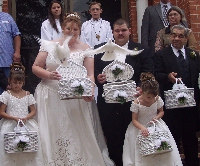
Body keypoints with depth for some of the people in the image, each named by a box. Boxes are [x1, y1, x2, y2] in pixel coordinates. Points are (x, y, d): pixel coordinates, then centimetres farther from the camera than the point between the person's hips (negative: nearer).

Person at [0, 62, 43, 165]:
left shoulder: (27, 95, 9)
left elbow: (33, 111, 10)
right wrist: (15, 118, -14)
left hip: (26, 124, 2)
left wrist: (26, 118, -11)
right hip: (10, 125, -2)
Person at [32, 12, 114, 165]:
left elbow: (90, 74, -3)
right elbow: (36, 67, 5)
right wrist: (48, 75, -15)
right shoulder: (50, 45, 4)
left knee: (77, 135, 2)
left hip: (76, 100, -1)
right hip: (50, 99, 1)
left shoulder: (85, 49, 2)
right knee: (51, 135, 4)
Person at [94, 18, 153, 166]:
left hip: (131, 103, -1)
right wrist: (98, 78, -14)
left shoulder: (141, 51, 4)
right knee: (112, 139, 6)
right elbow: (95, 72, 8)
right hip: (108, 105, 1)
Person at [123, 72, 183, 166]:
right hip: (141, 126, -2)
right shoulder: (136, 103, -18)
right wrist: (142, 128, -33)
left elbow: (161, 111, 8)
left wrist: (157, 117, -15)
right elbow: (134, 120, -14)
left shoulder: (157, 99, -9)